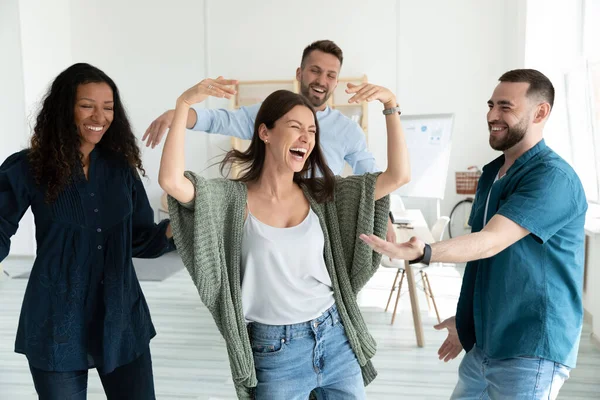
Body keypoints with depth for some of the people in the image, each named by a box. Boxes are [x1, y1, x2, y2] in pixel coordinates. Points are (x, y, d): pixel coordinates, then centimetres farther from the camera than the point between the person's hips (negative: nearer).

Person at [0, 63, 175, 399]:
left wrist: (171, 231, -16)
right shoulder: (28, 169, -6)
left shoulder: (121, 167, 2)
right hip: (58, 323, -2)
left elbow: (140, 239, 4)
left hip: (122, 318, 3)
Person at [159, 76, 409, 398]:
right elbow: (171, 180, -26)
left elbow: (398, 176, -4)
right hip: (274, 352, -3)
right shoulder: (234, 199, -9)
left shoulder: (320, 195, 1)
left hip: (335, 339, 3)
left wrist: (390, 106, -11)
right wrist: (184, 104, -27)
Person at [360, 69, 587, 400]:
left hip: (530, 349, -8)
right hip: (485, 342, 8)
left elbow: (491, 242, -30)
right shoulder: (491, 173, 8)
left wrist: (422, 253, -46)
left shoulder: (552, 178, -18)